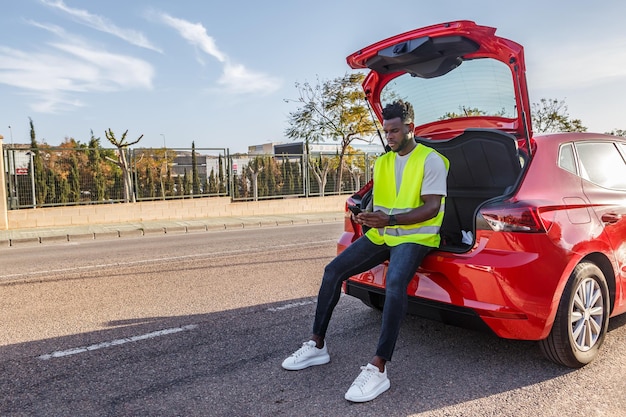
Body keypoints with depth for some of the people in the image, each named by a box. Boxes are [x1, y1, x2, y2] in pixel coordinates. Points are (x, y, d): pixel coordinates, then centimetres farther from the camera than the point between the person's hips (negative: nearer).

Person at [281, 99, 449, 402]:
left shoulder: (431, 160, -7)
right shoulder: (383, 162, 14)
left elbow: (432, 207, -16)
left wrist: (390, 220, -28)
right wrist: (370, 217, -4)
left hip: (415, 235, -7)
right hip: (381, 233, 7)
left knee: (395, 283, -36)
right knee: (333, 270, -6)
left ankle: (378, 369, -31)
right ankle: (317, 345, 3)